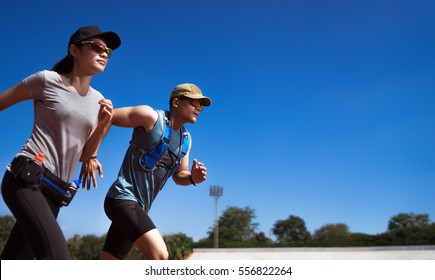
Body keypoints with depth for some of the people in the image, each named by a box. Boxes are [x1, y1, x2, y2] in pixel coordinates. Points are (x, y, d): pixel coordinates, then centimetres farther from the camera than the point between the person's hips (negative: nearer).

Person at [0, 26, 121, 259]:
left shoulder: (98, 100, 13)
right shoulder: (47, 80, -3)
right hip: (26, 179, -6)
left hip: (53, 190, 6)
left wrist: (102, 126, -4)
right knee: (57, 258, -24)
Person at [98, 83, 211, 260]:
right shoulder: (151, 117, -9)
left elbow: (178, 176, 19)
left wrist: (193, 178, -3)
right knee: (159, 255, -24)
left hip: (139, 207, 8)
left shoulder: (186, 139, 13)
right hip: (123, 198, -8)